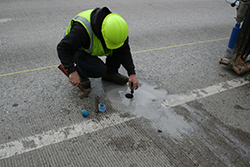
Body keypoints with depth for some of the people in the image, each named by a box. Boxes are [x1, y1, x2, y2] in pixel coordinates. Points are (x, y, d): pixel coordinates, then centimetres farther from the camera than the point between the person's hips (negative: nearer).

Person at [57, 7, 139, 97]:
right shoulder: (82, 29, -40)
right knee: (99, 70, -31)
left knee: (122, 48, -19)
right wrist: (72, 71, -41)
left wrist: (132, 74, -22)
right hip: (78, 50, -5)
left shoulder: (117, 27, -23)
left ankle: (110, 73, 0)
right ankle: (80, 73, -1)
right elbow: (63, 48, -34)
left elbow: (125, 52, -17)